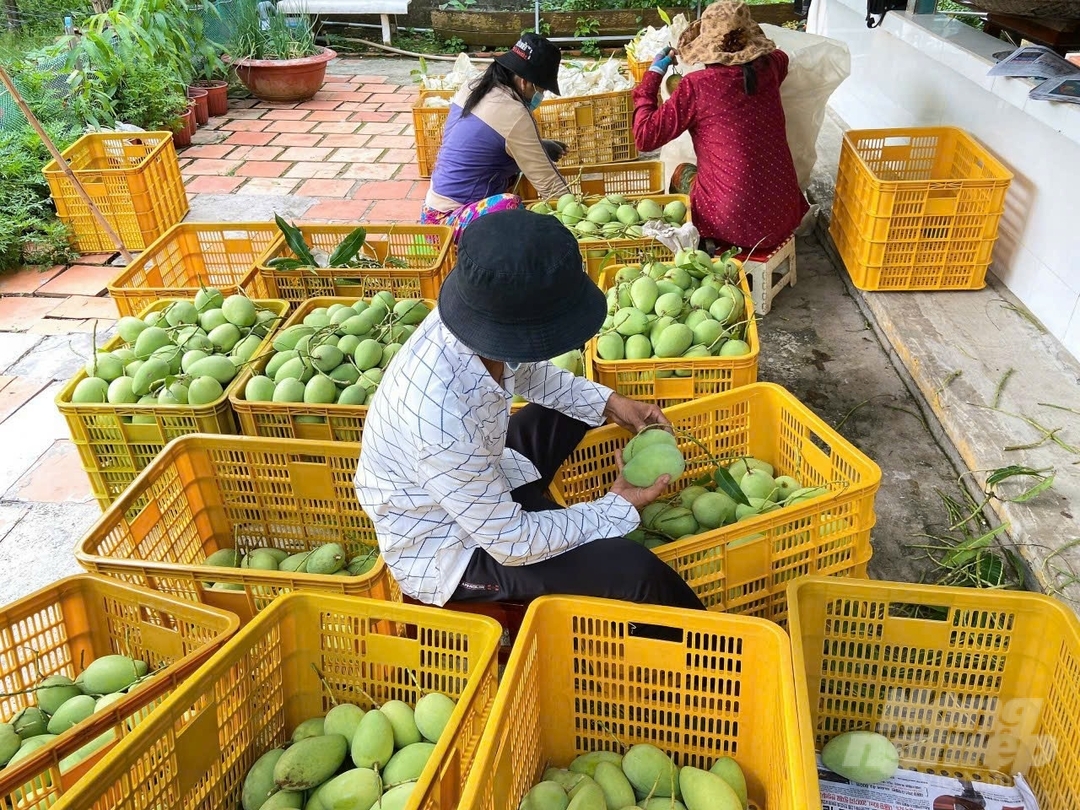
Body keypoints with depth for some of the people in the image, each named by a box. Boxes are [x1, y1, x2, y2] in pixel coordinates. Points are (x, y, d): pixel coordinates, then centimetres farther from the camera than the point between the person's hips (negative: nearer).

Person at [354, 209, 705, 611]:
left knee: (580, 402, 15)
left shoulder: (476, 321, -19)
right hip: (441, 549, -7)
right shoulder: (442, 415, -41)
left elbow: (526, 372, 7)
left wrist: (610, 402, -2)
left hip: (478, 478, 8)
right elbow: (511, 542, -27)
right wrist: (619, 506, -17)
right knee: (633, 570, -19)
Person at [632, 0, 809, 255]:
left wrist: (653, 75, 3)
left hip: (735, 222, -5)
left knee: (681, 174, 25)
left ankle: (707, 244, 22)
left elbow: (645, 137, -6)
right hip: (784, 216, 5)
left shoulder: (696, 85, -14)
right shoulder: (768, 69, 2)